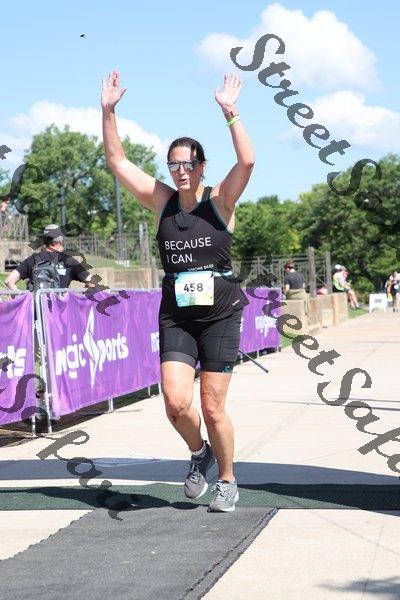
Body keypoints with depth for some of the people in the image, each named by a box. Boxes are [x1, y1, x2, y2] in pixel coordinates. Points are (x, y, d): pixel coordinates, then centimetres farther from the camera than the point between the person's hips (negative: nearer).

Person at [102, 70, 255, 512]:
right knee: (176, 403, -13)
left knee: (212, 408, 0)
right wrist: (108, 111, -6)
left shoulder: (219, 201, -3)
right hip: (175, 317, 2)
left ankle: (227, 481, 22)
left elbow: (248, 162, -20)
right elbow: (116, 160, 3)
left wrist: (229, 112, -25)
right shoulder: (161, 200, 5)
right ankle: (198, 453, 19)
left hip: (220, 314, -2)